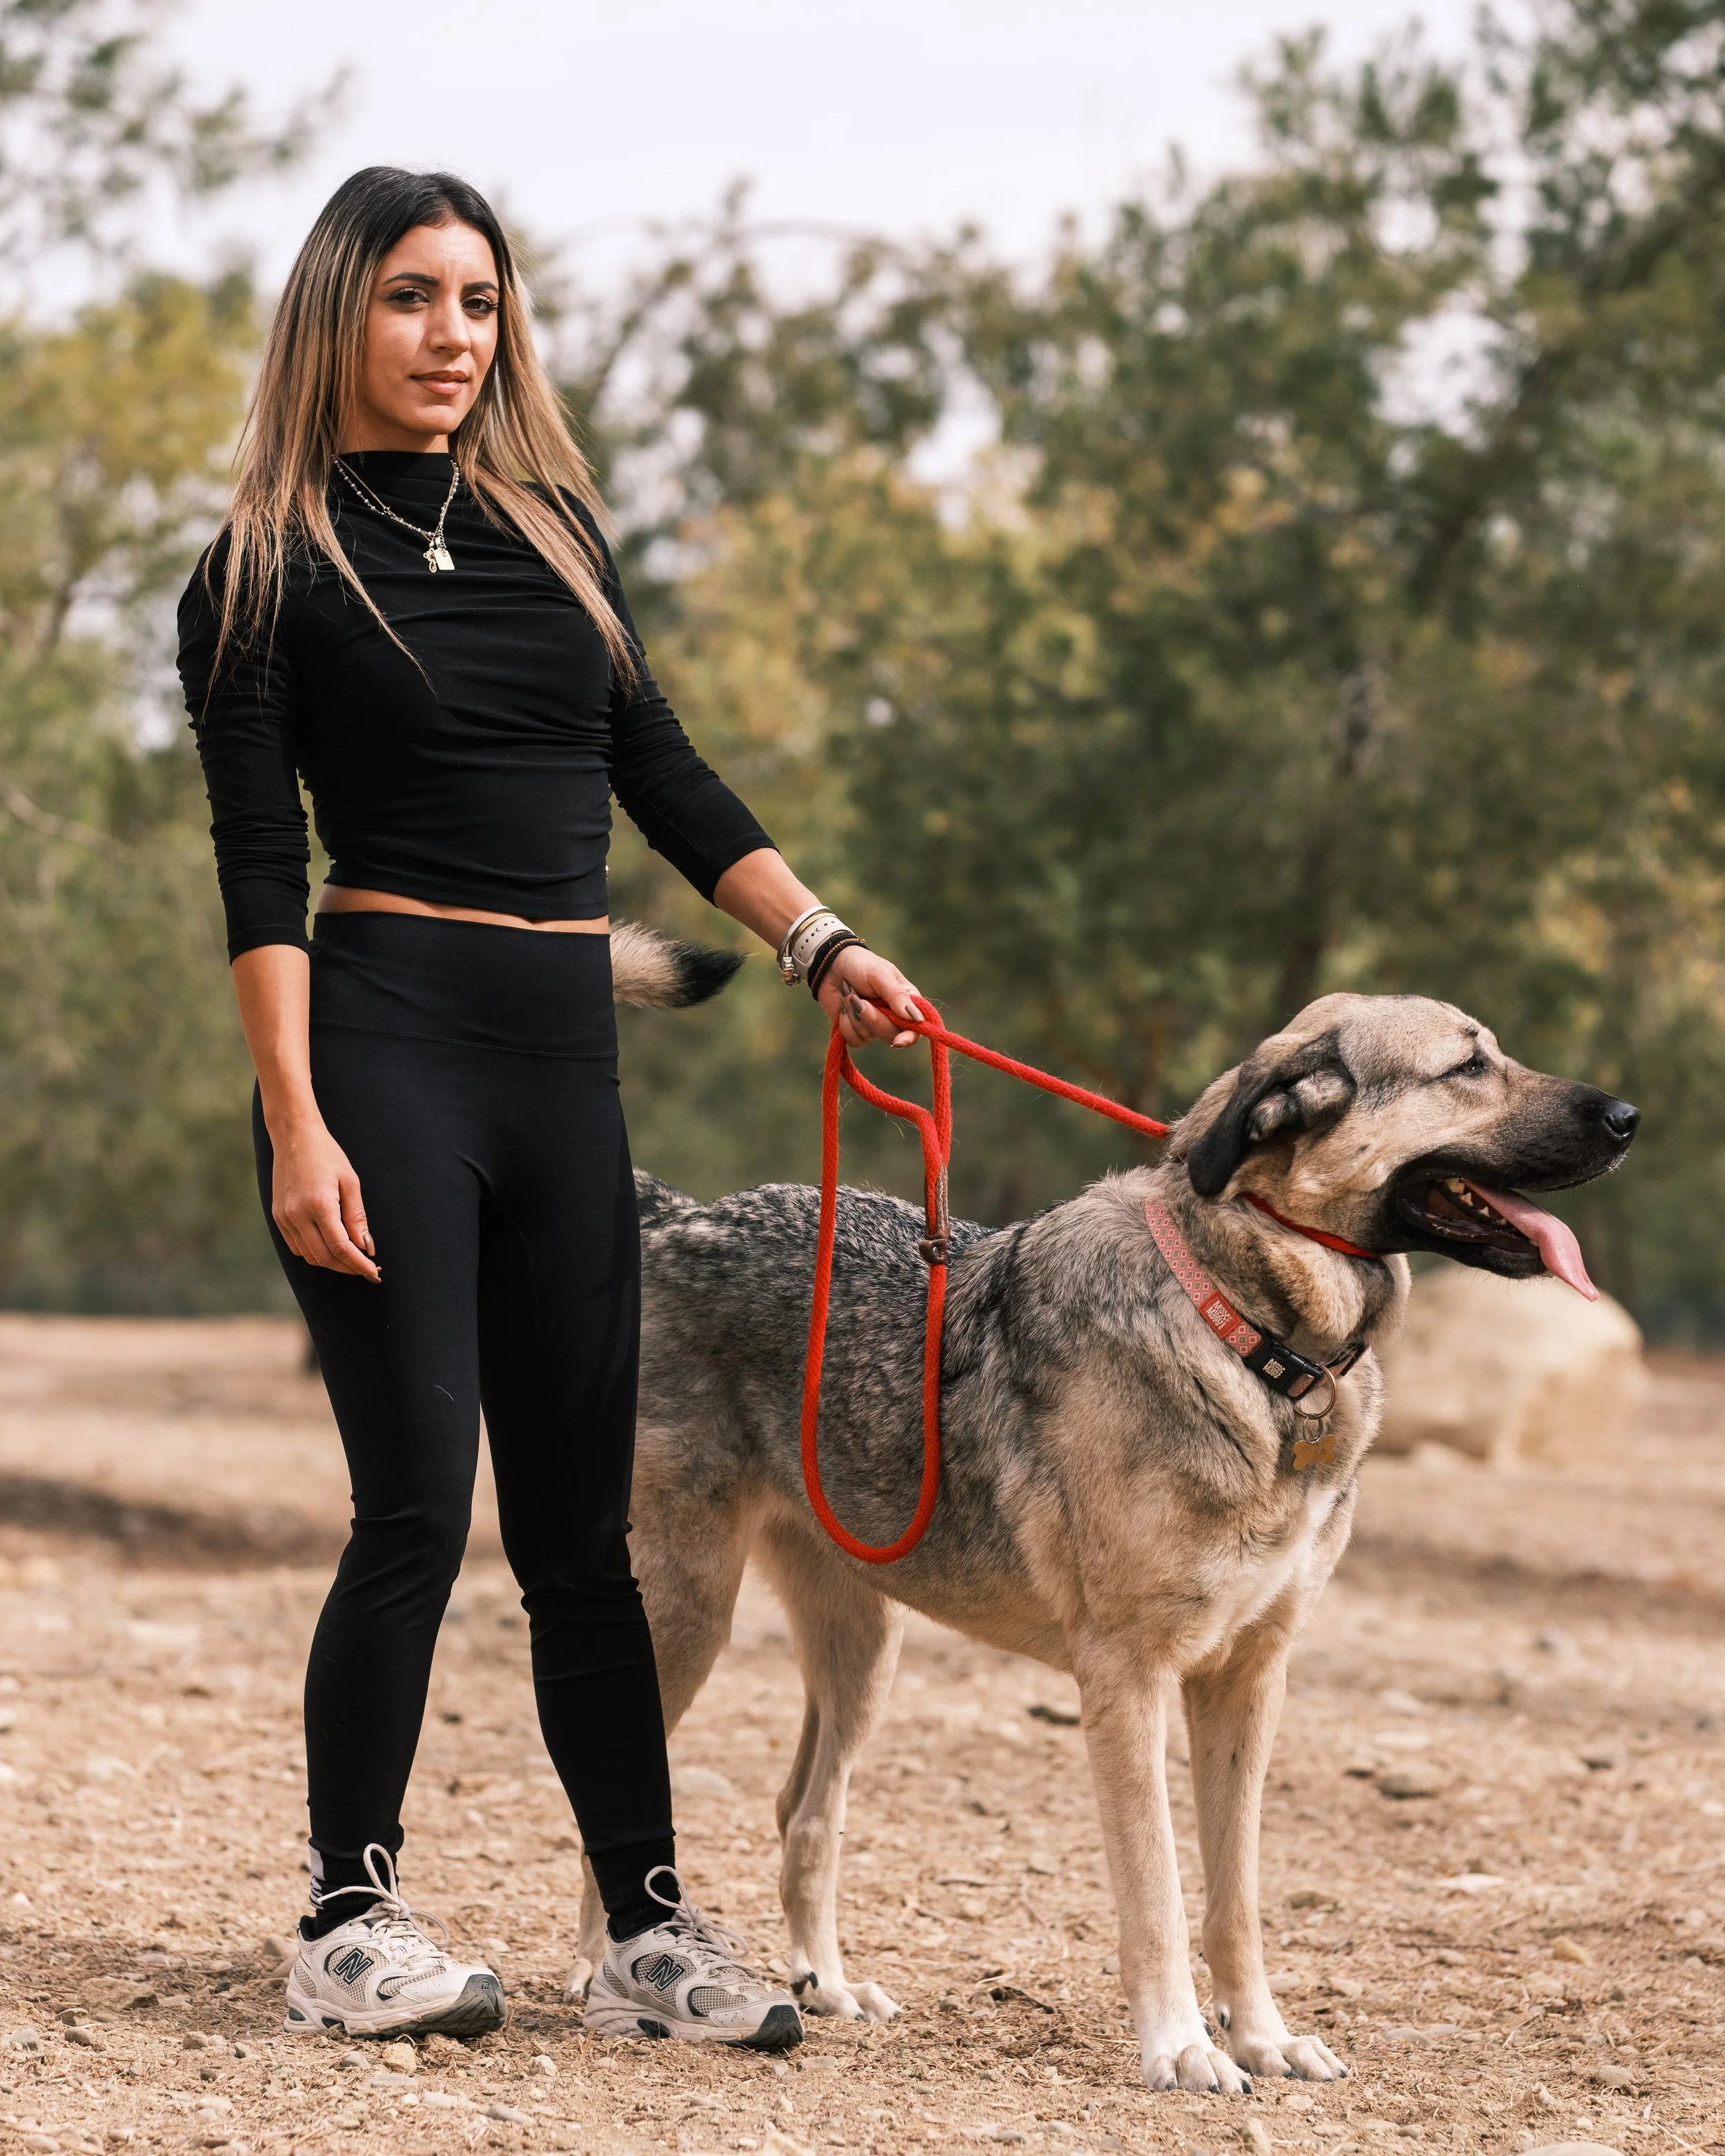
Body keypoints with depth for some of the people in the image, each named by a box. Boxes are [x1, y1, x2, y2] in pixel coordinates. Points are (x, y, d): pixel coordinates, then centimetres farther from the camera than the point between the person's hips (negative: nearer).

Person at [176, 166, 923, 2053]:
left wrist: (817, 940, 6)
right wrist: (295, 1131, -16)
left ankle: (650, 1932, 9)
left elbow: (662, 776, 19)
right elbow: (260, 870, -7)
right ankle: (347, 1925, 1)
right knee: (418, 1501, -9)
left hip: (563, 1058, 5)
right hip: (382, 1044, -5)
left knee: (581, 1525, 6)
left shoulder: (551, 523, 16)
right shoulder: (267, 569, 0)